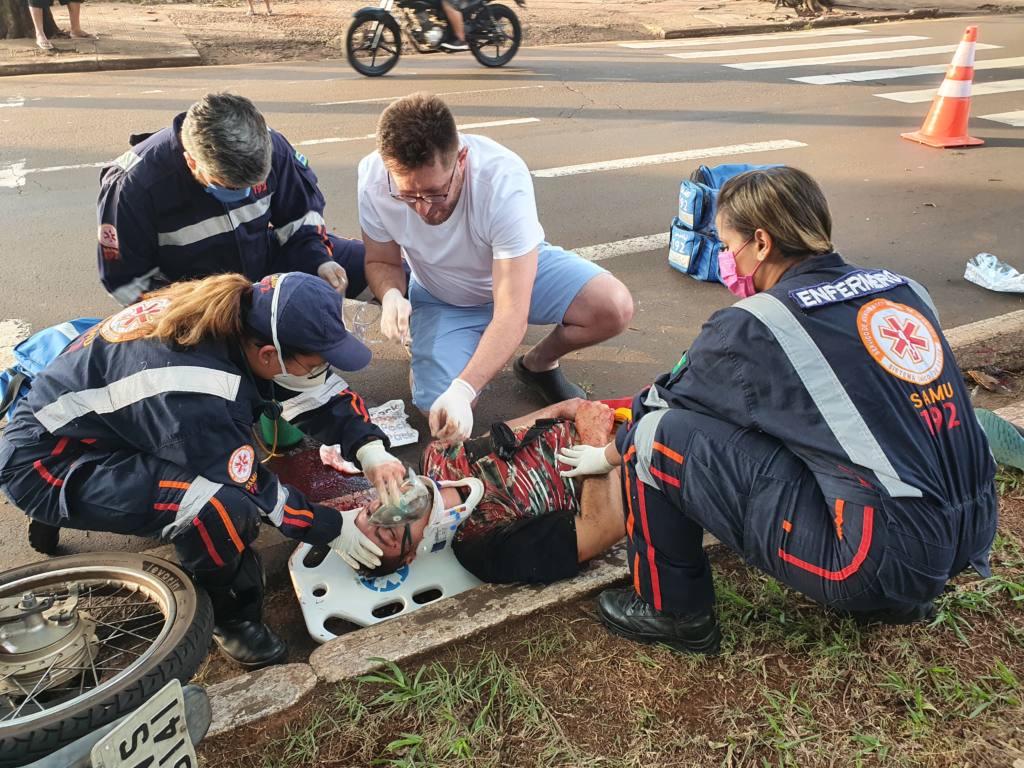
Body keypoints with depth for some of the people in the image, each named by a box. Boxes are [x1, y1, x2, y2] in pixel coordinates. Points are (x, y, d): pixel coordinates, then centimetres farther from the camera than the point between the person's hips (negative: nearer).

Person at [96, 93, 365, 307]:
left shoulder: (270, 146, -18)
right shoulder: (134, 186, -26)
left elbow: (300, 214, 2)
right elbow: (126, 280, -15)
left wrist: (320, 260, -16)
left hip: (265, 261, 4)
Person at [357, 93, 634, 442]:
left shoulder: (505, 179, -37)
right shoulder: (373, 178, -28)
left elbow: (511, 314, -39)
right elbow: (381, 261, -9)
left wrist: (462, 390, -49)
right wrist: (391, 295, -34)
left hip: (521, 270, -1)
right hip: (441, 297, 1)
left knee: (614, 308, -26)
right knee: (439, 407, -21)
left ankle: (539, 362, 5)